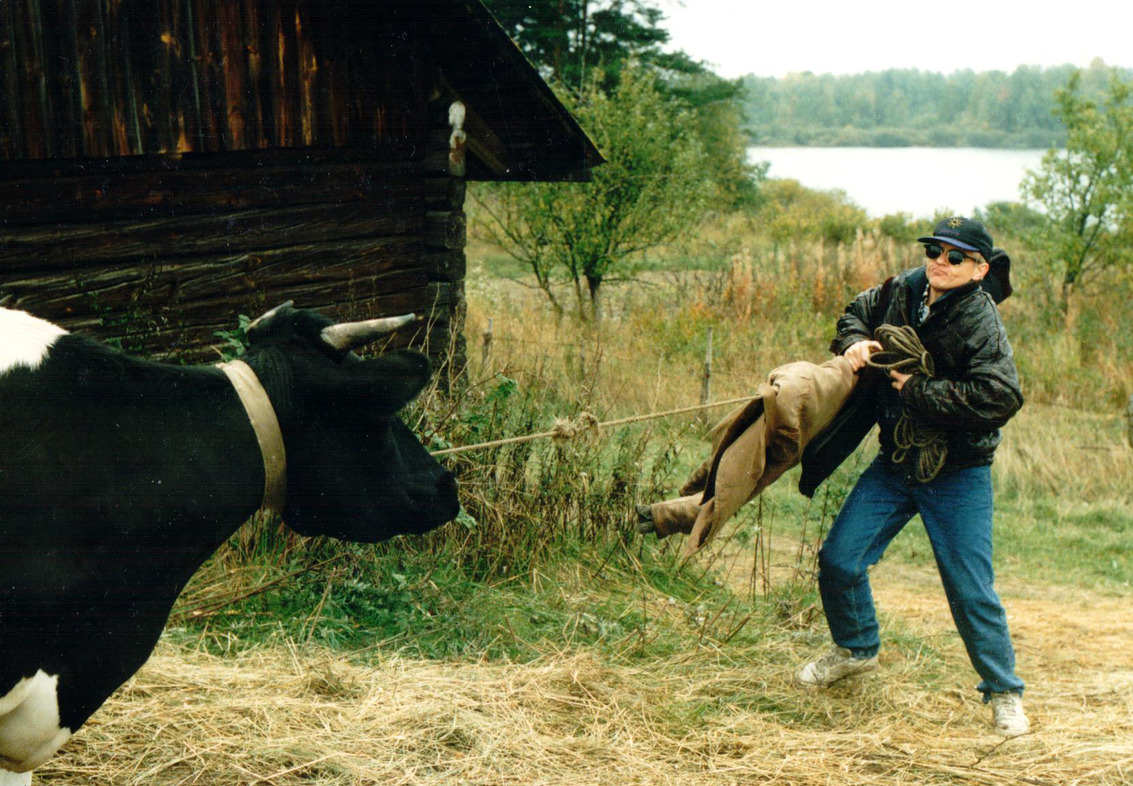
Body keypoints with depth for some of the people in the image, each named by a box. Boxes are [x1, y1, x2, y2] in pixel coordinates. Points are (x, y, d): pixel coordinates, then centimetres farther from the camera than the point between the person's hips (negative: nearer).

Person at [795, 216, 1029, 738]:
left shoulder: (980, 323, -18)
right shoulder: (904, 291, 0)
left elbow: (999, 397, -30)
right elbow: (856, 313, 20)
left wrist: (916, 389, -24)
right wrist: (855, 343, -4)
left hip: (957, 476, -5)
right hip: (894, 465, 6)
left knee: (971, 590, -4)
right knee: (838, 559, 3)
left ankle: (1004, 694, 17)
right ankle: (856, 650, 29)